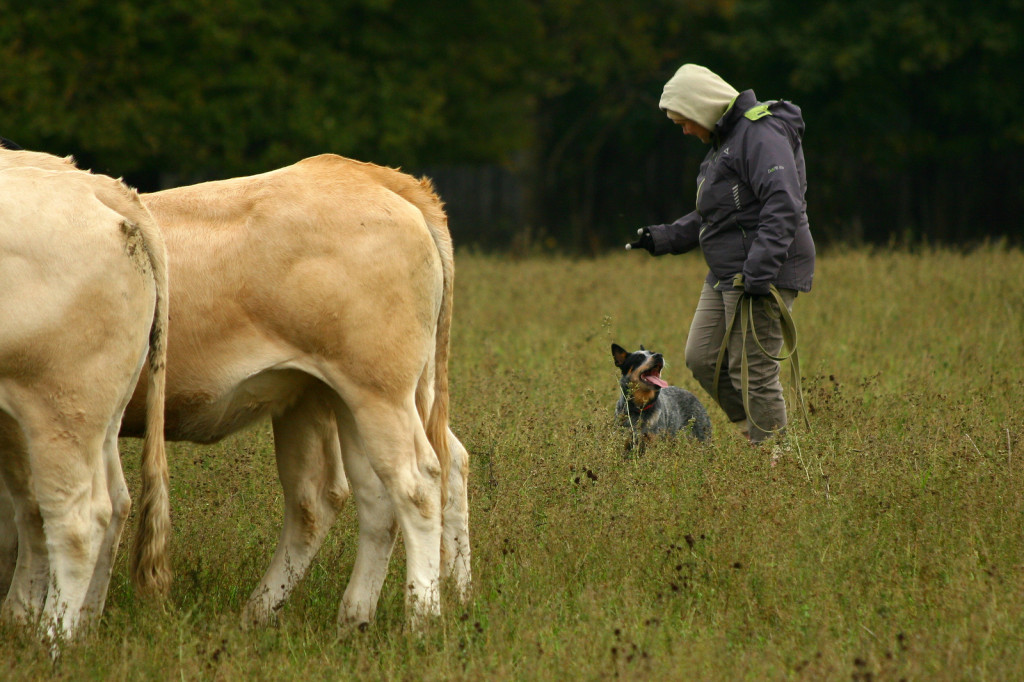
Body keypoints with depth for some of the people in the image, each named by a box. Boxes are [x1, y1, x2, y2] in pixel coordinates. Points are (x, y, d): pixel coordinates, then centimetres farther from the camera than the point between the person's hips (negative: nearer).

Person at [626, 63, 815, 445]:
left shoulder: (761, 134, -14)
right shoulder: (725, 141, 20)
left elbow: (783, 207, -25)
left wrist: (758, 274, -29)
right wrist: (663, 238, 19)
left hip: (765, 271, -11)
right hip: (726, 276, 11)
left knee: (753, 370, -9)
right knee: (702, 358, 9)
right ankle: (755, 432, 17)